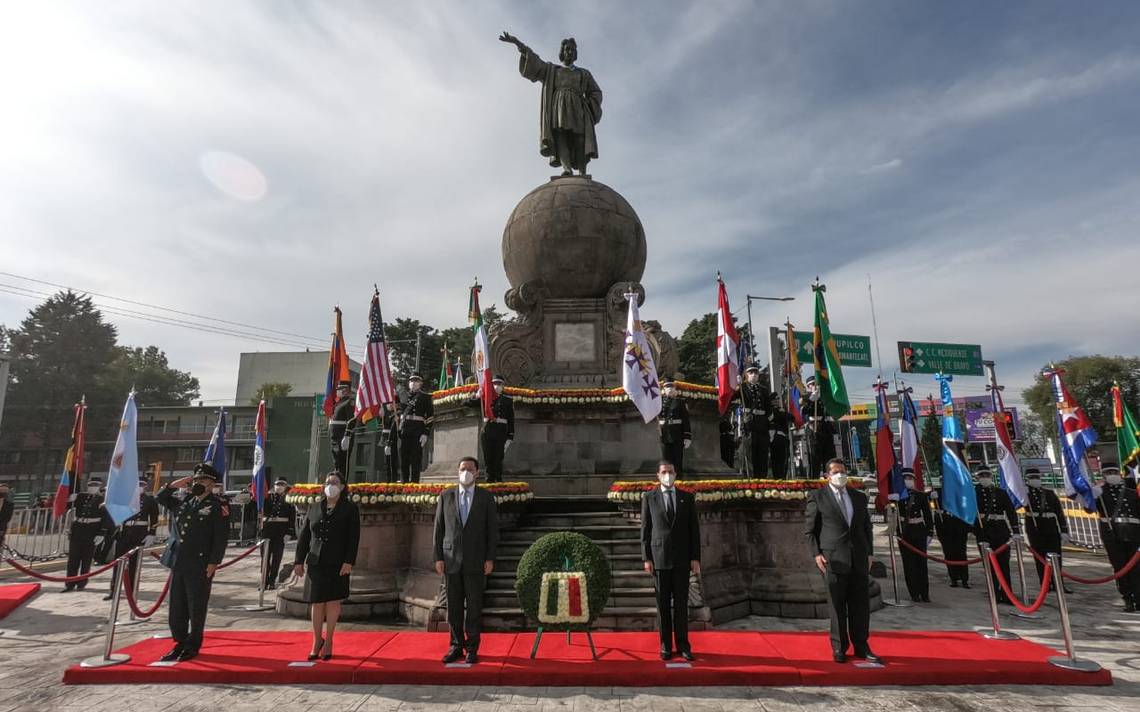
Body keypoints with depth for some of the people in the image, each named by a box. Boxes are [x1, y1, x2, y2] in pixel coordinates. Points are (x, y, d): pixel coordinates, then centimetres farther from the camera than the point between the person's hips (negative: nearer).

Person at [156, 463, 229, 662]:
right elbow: (161, 498, 23)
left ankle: (193, 646, 17)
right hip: (178, 562, 6)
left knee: (196, 608, 4)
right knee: (177, 606, 14)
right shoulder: (184, 501, 12)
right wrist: (176, 484, 6)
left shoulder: (218, 506, -8)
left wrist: (213, 563, -16)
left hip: (200, 565, -6)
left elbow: (220, 538, -11)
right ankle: (180, 643, 27)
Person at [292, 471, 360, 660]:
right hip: (316, 562, 3)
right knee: (316, 603, 4)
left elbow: (354, 538, -5)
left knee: (333, 602, 2)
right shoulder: (314, 509, 11)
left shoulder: (350, 509, 1)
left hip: (338, 564, -3)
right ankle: (317, 641, 20)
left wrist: (349, 562, -13)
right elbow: (304, 536, 13)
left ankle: (328, 642, 16)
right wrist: (299, 561, 7)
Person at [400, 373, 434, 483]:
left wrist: (426, 433, -13)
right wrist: (400, 431, 16)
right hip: (404, 432, 5)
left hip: (418, 433, -5)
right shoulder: (405, 397, 18)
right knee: (403, 460, 7)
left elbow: (430, 416, -5)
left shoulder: (425, 397, 1)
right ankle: (404, 482, 15)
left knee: (416, 459, -4)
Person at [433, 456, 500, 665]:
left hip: (476, 560, -1)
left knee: (474, 607, 3)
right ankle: (456, 646, 21)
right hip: (451, 560, 2)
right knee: (454, 606, 7)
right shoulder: (446, 496, 4)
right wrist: (438, 557, 0)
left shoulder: (486, 498, 0)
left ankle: (472, 648, 15)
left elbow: (493, 530, 0)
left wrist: (490, 559, -6)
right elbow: (439, 528, 5)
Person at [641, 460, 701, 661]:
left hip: (682, 559, 1)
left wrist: (696, 558, -1)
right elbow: (645, 530, 1)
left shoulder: (687, 498, 4)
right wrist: (646, 558, -4)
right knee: (663, 603, 5)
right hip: (659, 558, -1)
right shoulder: (649, 498, 1)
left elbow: (694, 529, 4)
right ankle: (666, 646, 16)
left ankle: (682, 645, 16)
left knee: (681, 603, 5)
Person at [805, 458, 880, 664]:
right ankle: (839, 648, 16)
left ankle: (861, 647, 22)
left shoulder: (859, 497, 13)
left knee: (861, 605, 8)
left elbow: (867, 527, 18)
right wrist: (816, 554, -8)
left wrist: (869, 553, 9)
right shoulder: (817, 498, 0)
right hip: (833, 559, -4)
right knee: (837, 606, 4)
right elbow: (810, 530, 0)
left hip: (859, 559, 4)